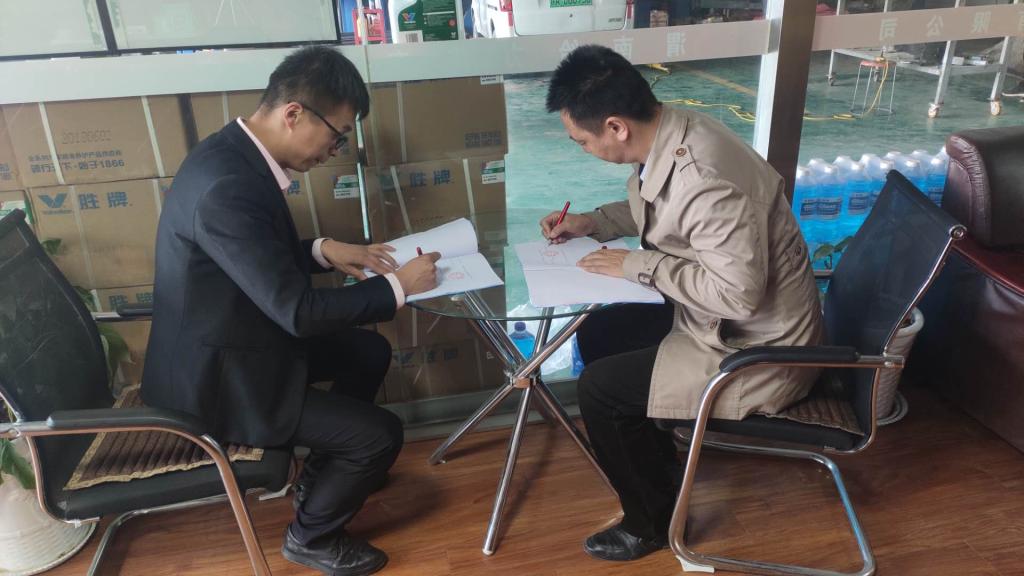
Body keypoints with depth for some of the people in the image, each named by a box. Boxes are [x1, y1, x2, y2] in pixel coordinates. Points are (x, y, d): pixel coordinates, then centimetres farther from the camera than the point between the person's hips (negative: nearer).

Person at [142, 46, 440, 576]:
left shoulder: (235, 153, -1)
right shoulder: (227, 187, -33)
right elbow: (298, 311, -31)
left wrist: (324, 250, -2)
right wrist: (397, 286, -20)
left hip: (237, 339, 10)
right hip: (216, 374, -10)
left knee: (370, 353, 17)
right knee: (380, 434, -10)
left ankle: (323, 470, 35)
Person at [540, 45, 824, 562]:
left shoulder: (706, 180, -33)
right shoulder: (670, 136, -3)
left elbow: (738, 294, -32)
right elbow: (652, 209, 17)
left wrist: (638, 265, -23)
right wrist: (591, 223, 4)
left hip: (757, 351, -9)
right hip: (719, 319, 9)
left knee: (598, 387, -11)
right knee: (597, 334, 13)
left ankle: (651, 521, 14)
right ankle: (656, 455, 31)